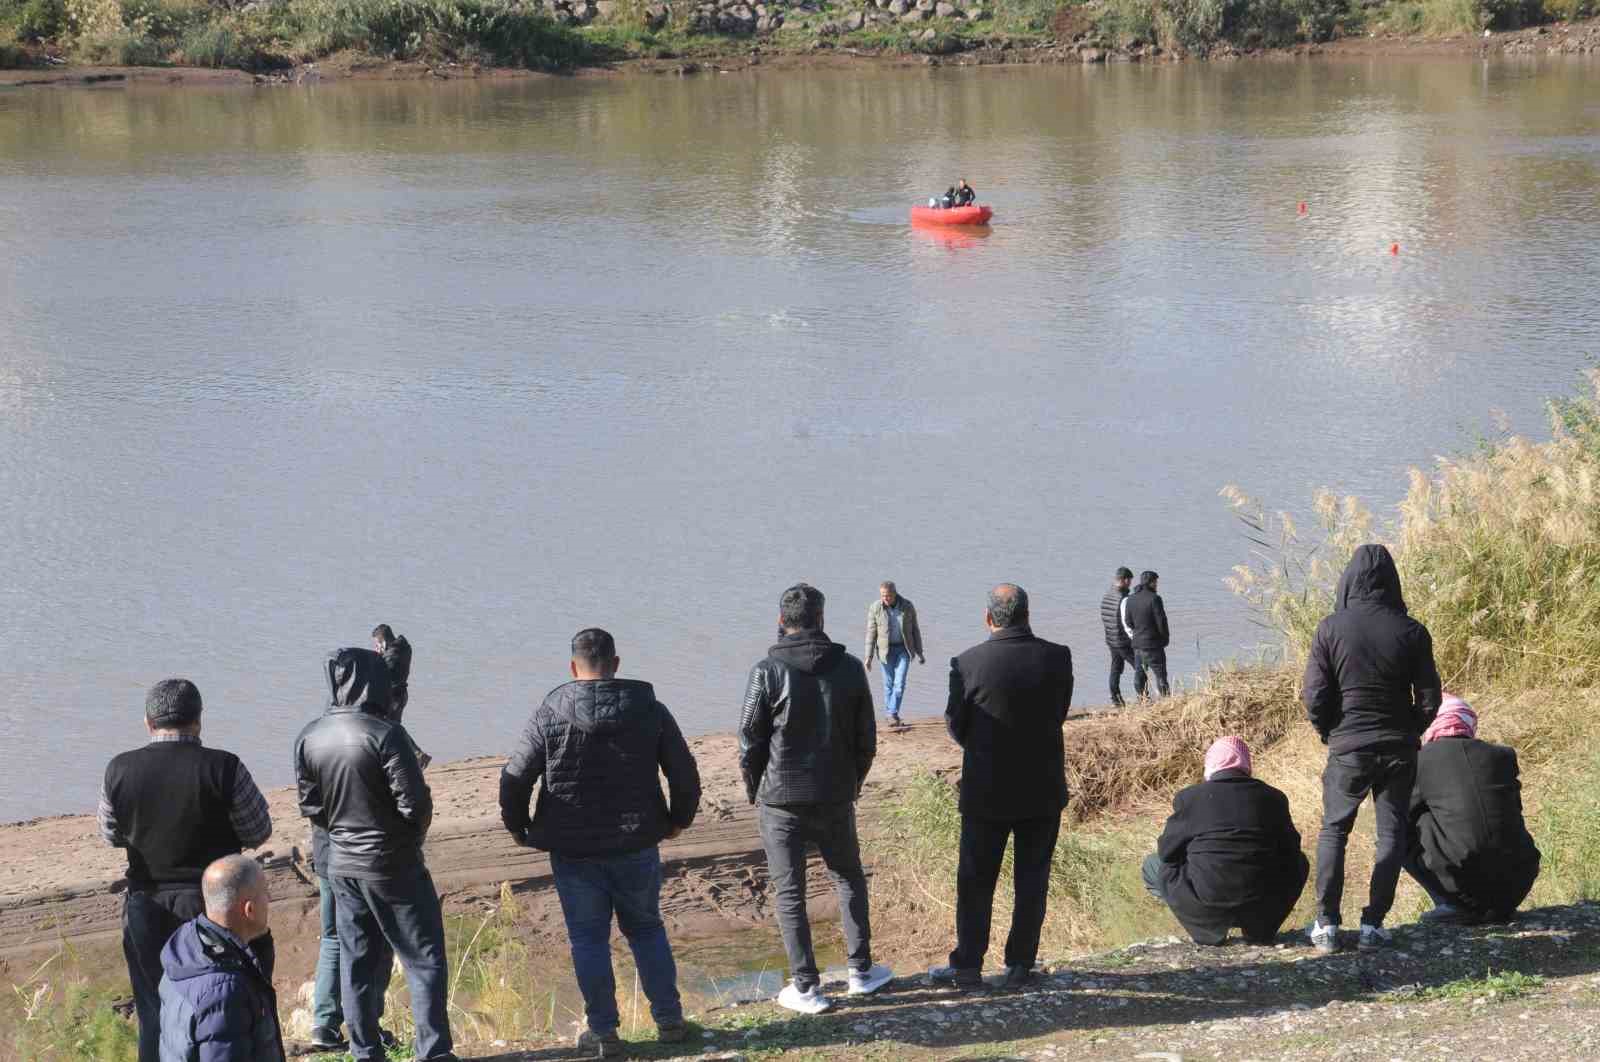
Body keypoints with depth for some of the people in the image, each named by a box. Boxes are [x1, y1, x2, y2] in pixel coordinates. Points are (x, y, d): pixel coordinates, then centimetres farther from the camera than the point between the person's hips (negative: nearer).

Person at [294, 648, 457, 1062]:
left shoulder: (309, 738, -2)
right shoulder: (384, 734, -20)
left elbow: (310, 806, 4)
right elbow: (415, 803, -19)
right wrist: (412, 838, 1)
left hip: (342, 866, 6)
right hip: (393, 866, -6)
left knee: (357, 962, 14)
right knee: (424, 958, 4)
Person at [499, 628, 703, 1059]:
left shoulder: (551, 712, -8)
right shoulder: (649, 709, -2)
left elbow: (515, 777, -9)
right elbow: (685, 773, 1)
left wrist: (518, 826, 7)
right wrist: (679, 818, 19)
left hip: (574, 850, -2)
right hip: (636, 845, 2)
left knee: (588, 938, 8)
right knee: (646, 928, 17)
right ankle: (669, 1019, 20)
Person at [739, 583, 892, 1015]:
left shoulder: (767, 672, -13)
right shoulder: (849, 668, -3)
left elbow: (749, 740, -9)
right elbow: (867, 738, 3)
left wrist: (755, 791, 7)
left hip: (781, 800, -3)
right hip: (836, 798, 3)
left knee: (790, 892, 5)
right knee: (849, 879, 21)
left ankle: (806, 986, 6)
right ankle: (861, 970, 23)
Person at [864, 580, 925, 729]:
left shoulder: (907, 606, -6)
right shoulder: (875, 608, -8)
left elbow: (915, 630, 2)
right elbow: (871, 633, -5)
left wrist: (919, 653, 3)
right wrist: (868, 656, -10)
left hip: (904, 649, 0)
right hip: (886, 650, 0)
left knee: (899, 682, -9)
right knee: (889, 683, 6)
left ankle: (893, 714, -7)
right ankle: (890, 714, 18)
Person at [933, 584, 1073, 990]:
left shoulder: (968, 664, -16)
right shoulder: (1057, 658, -8)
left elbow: (956, 726, -4)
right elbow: (1060, 714, 5)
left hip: (986, 791, -2)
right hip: (1043, 790, 2)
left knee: (975, 881, 11)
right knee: (1032, 880, 12)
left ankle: (967, 965, 16)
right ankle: (1020, 965, 16)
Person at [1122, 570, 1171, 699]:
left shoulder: (1130, 599, 7)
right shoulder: (1154, 598, -14)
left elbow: (1127, 622, 9)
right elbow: (1161, 621, -12)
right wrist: (1165, 637, 2)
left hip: (1137, 644, 6)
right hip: (1153, 644, -6)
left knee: (1139, 674, 9)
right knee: (1160, 674, -2)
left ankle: (1142, 699, 9)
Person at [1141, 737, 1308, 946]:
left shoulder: (1189, 797, 0)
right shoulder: (1273, 797, 7)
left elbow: (1167, 852, 8)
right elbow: (1290, 848, 17)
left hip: (1206, 906, -2)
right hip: (1262, 904, 2)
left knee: (1153, 865, 25)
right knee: (1299, 863, 32)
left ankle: (1208, 930, 12)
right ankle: (1259, 928, 17)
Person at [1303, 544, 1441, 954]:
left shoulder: (1331, 629, -10)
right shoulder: (1411, 632, -7)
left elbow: (1315, 696, -9)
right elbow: (1429, 699, -3)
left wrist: (1329, 732, 9)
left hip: (1347, 748, -1)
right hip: (1398, 751, 1)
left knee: (1333, 830, 14)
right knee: (1391, 833, 11)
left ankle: (1327, 922, 8)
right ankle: (1374, 923, 7)